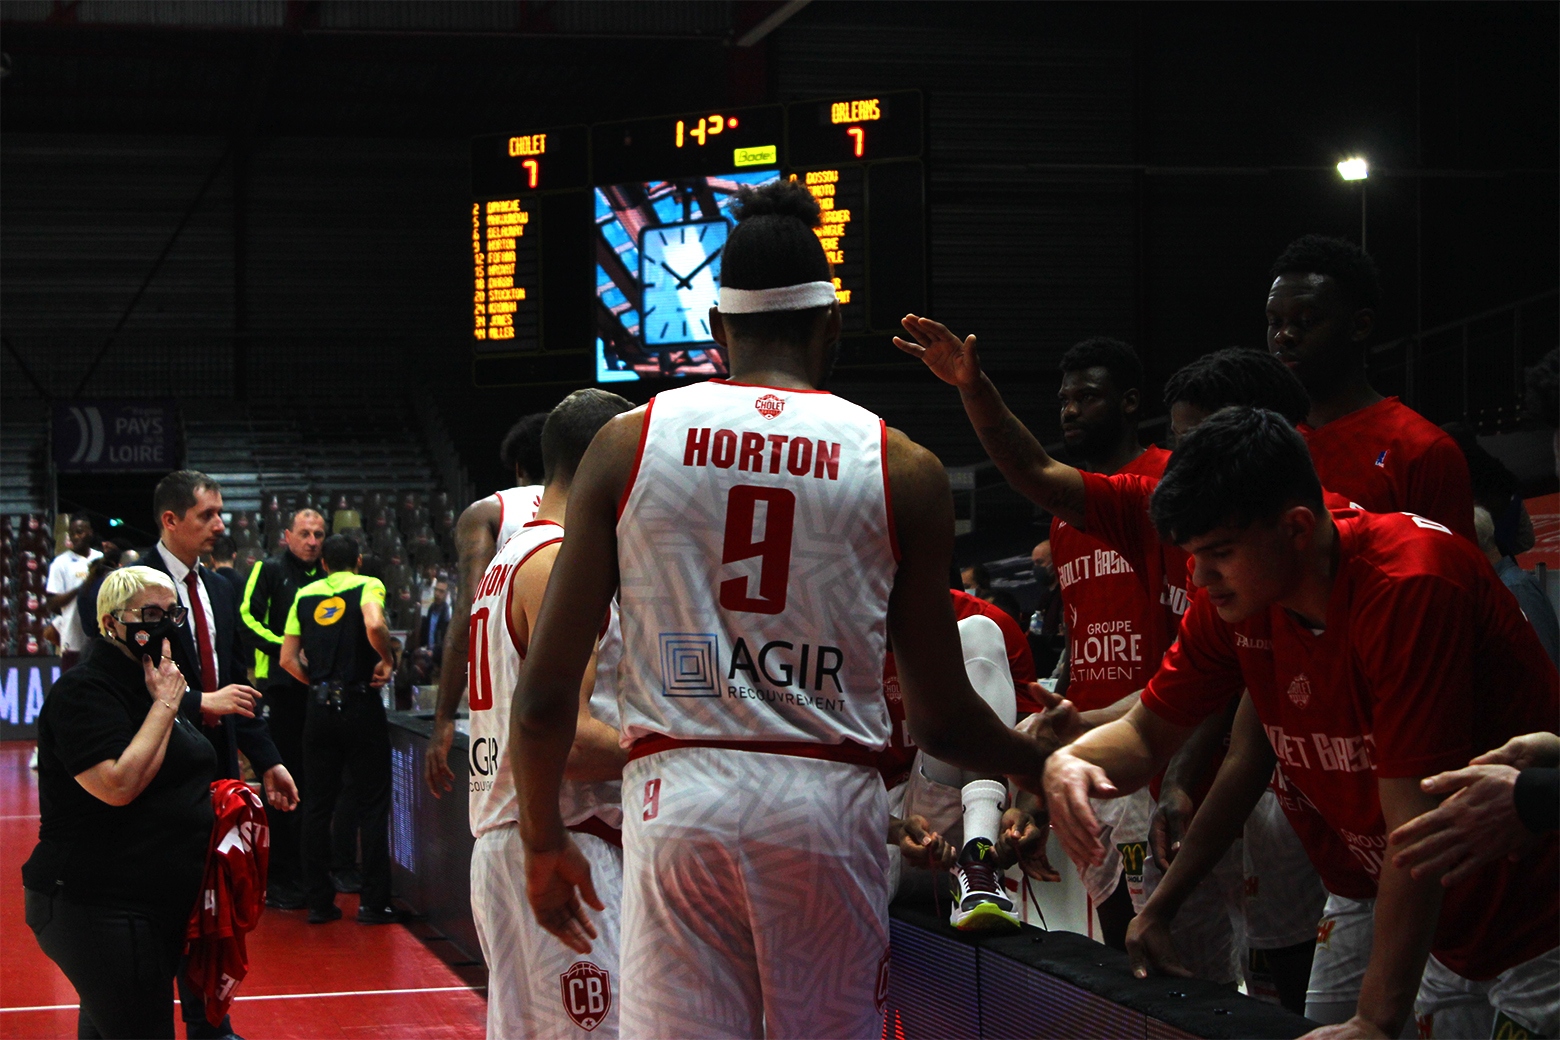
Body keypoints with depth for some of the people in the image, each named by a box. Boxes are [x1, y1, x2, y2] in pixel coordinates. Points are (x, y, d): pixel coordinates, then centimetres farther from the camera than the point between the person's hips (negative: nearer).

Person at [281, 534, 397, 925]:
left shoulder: (305, 595, 11)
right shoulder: (367, 586, -2)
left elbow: (287, 659, 7)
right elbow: (374, 624, -23)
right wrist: (386, 660, -7)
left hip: (319, 707, 4)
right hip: (361, 704, -4)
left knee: (318, 806, 10)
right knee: (373, 805, 3)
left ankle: (319, 901, 10)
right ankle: (374, 903, 1)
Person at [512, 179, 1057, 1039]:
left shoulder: (627, 443, 4)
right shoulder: (902, 469, 3)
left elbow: (544, 693, 3)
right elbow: (942, 719, 7)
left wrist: (543, 842, 18)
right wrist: (1040, 761, 28)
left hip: (678, 799, 0)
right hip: (829, 804, 0)